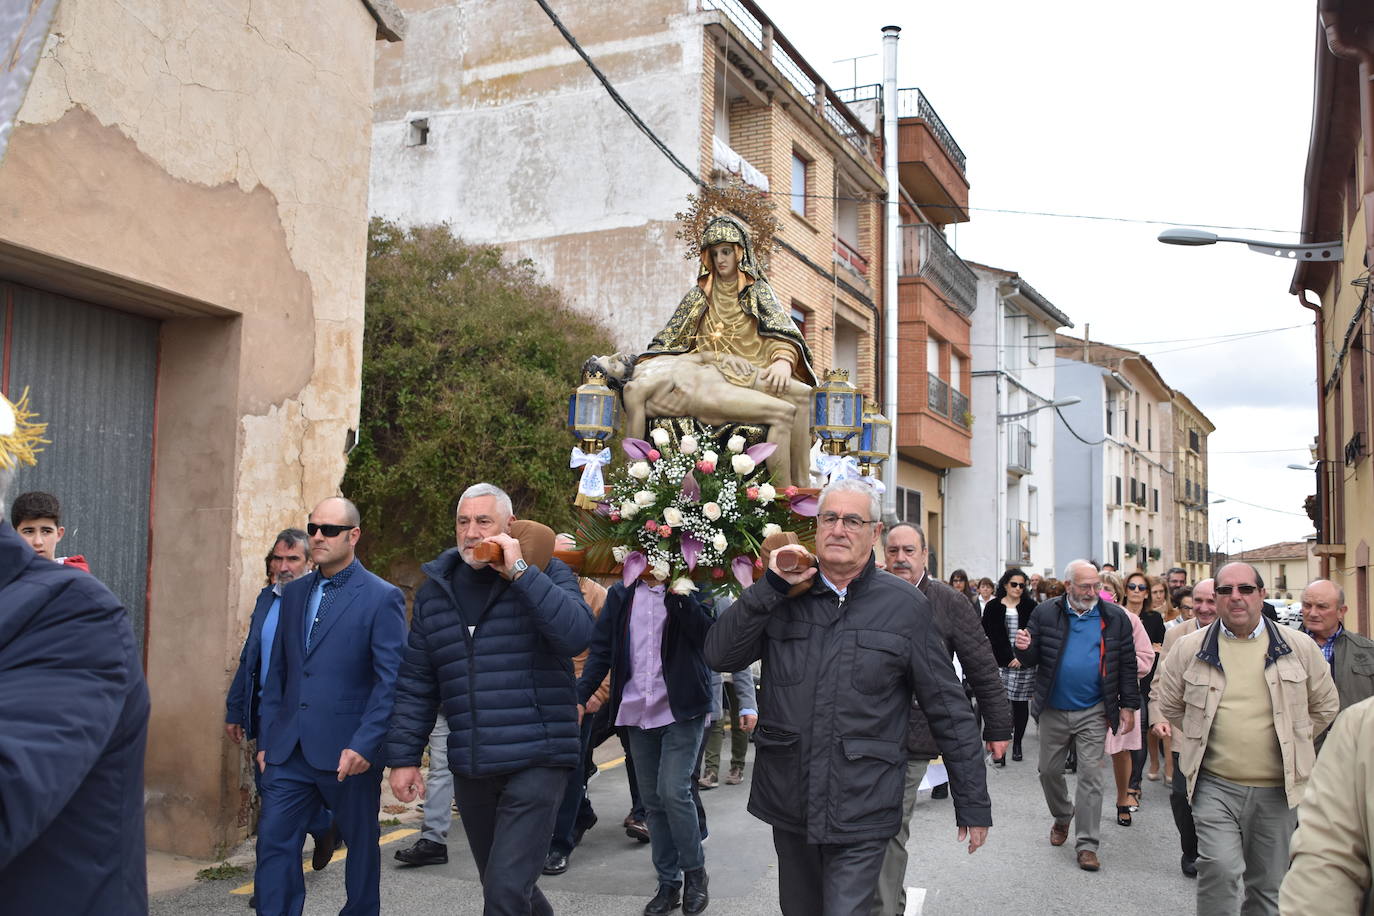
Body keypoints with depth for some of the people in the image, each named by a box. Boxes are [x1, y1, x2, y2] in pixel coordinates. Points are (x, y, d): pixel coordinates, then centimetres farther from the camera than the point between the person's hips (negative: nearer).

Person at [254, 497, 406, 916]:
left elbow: (391, 680, -12)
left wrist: (364, 745, -19)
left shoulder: (382, 598, -8)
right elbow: (277, 672, 14)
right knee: (274, 842, 1)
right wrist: (266, 738, 10)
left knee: (361, 843, 12)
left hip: (349, 751, -4)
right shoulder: (294, 593, 10)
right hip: (290, 749, 5)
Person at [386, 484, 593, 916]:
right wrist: (403, 757, 6)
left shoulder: (545, 573, -3)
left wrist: (520, 572, -22)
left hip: (536, 764, -5)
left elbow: (577, 634, -22)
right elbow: (415, 685, 11)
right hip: (471, 773, 5)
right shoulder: (435, 588, 9)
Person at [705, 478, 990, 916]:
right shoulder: (784, 597, 3)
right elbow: (719, 656, -5)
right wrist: (771, 587, -14)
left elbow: (949, 710, 0)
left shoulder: (906, 605, -4)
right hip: (788, 802, 4)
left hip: (862, 812, -3)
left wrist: (973, 803, 1)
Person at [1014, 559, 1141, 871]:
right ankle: (1062, 817, 40)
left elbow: (1127, 665, 2)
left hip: (1093, 713, -1)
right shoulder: (1045, 614, -3)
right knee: (1049, 771, 14)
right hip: (1053, 710, 1)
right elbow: (1032, 658, 2)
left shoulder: (1114, 617, -2)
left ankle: (1087, 844, 8)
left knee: (1090, 775, 0)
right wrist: (1024, 649, -22)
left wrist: (1128, 706, -2)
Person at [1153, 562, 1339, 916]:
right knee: (1221, 870, -17)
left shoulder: (1300, 648, 1)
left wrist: (1292, 742, 10)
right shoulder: (1189, 648, 0)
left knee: (1267, 885, 12)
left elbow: (1325, 706, 14)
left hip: (1276, 788, 2)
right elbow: (1169, 708, 12)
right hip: (1214, 784, -1)